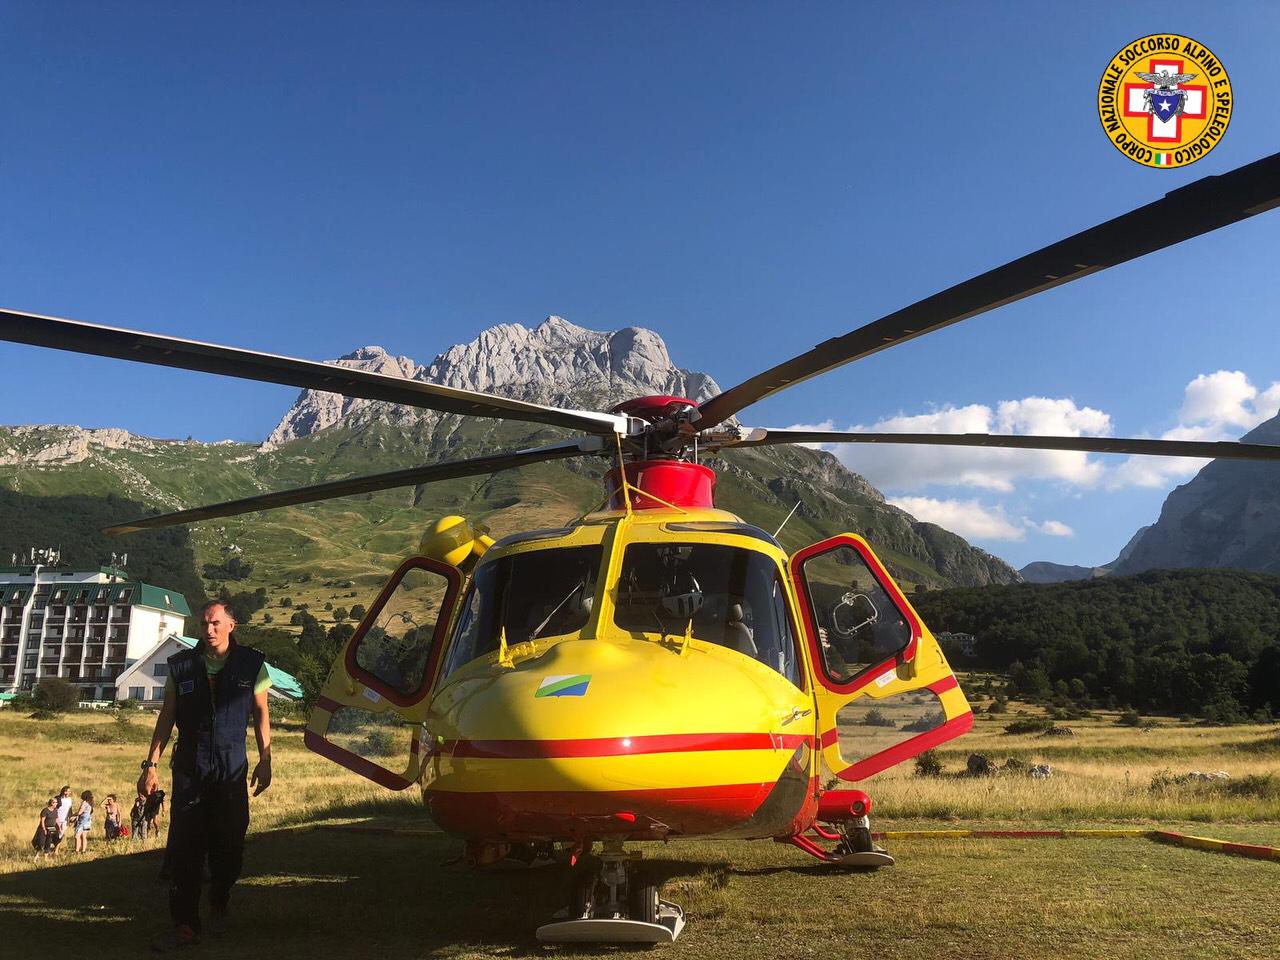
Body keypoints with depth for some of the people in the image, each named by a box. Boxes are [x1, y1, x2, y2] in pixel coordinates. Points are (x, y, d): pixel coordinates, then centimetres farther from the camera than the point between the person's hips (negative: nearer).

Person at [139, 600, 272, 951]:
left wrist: (264, 761, 2)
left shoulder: (251, 665, 1)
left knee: (228, 846, 4)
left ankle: (219, 906, 29)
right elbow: (167, 717, 7)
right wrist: (151, 764, 2)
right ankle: (185, 924, 2)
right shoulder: (181, 666, 4)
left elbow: (261, 715, 6)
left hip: (232, 770, -1)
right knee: (183, 847, -5)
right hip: (188, 768, 1)